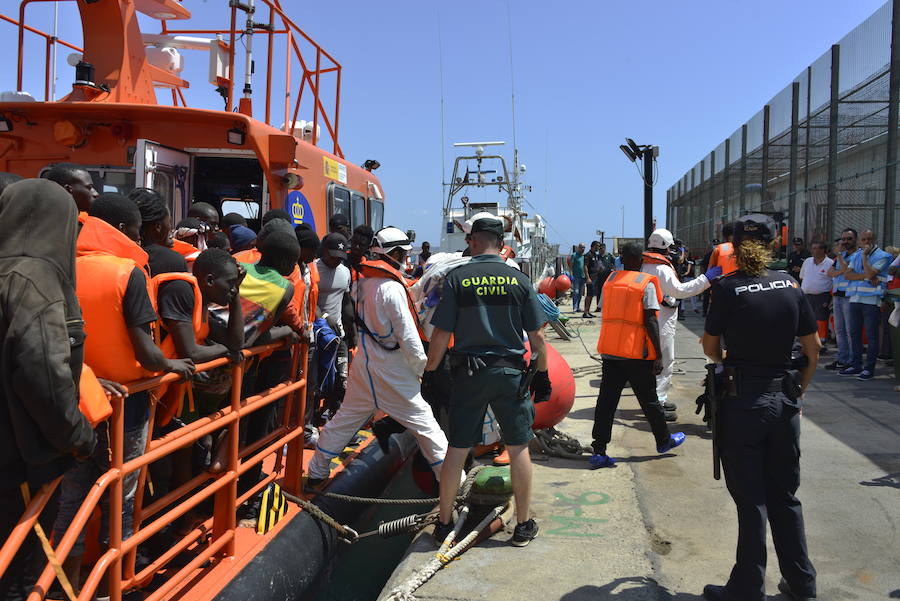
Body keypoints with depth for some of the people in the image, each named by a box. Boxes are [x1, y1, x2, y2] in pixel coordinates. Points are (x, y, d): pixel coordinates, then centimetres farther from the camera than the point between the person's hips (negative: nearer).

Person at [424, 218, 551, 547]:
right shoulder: (519, 280, -1)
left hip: (468, 374, 0)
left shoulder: (456, 278, -5)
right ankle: (524, 525, 20)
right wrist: (542, 374, 11)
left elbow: (441, 334, -7)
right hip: (510, 372, 1)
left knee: (457, 449, 9)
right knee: (518, 448, 11)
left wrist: (430, 371, 4)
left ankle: (444, 523, 21)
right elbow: (537, 336, 0)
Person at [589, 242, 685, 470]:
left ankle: (599, 452, 1)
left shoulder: (610, 280, 9)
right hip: (636, 352, -4)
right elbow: (650, 320, -12)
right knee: (649, 399, 12)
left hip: (610, 350, 4)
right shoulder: (646, 283, -7)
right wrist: (659, 354, -9)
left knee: (606, 400, 4)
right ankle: (664, 441, 32)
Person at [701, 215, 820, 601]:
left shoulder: (729, 288, -10)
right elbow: (813, 348, 5)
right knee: (785, 496, 18)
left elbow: (710, 346, -2)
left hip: (744, 403, -4)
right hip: (785, 401, 4)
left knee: (751, 500, 5)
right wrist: (798, 390, 17)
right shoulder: (790, 285, 2)